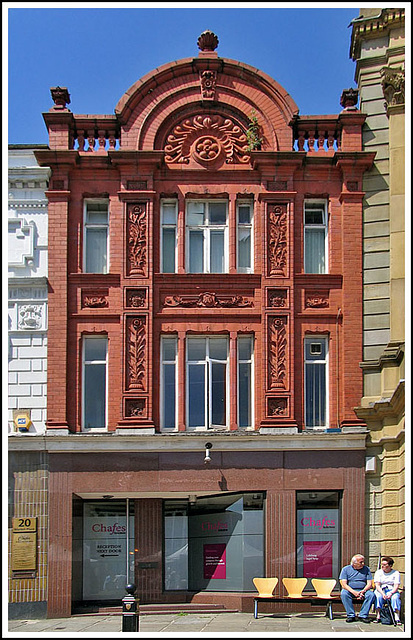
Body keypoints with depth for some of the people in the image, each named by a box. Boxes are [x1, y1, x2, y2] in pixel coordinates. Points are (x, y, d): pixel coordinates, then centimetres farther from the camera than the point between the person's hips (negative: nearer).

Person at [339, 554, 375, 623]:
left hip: (363, 590, 1)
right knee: (344, 593, -33)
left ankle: (363, 615, -22)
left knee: (371, 594, -29)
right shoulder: (345, 569, 1)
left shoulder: (366, 569, 8)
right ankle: (351, 615, -25)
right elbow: (343, 584, -8)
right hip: (350, 590, -1)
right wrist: (354, 592, -23)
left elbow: (369, 584, 1)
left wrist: (363, 591, -19)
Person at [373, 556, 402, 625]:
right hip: (380, 590, 1)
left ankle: (397, 618, -37)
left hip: (392, 591, 0)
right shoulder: (378, 572, 9)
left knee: (395, 597, -34)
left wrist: (391, 593, -25)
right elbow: (377, 585, -2)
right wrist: (382, 593, -21)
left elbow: (396, 586, -5)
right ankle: (378, 617, -35)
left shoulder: (396, 573, 6)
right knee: (378, 596, -34)